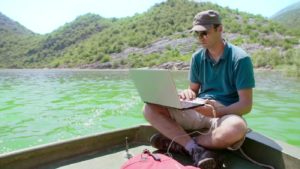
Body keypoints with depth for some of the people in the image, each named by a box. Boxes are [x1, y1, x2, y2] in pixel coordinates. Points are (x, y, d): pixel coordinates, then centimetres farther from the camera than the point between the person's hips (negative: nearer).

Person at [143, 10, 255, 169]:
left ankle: (180, 143, -17)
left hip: (227, 113, -3)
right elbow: (194, 90, 9)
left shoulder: (240, 59, -11)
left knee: (236, 129, -41)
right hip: (199, 110, 4)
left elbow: (246, 105, -13)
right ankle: (195, 148, -25)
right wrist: (188, 93, -15)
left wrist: (218, 111, -30)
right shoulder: (197, 57, 4)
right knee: (151, 108, -13)